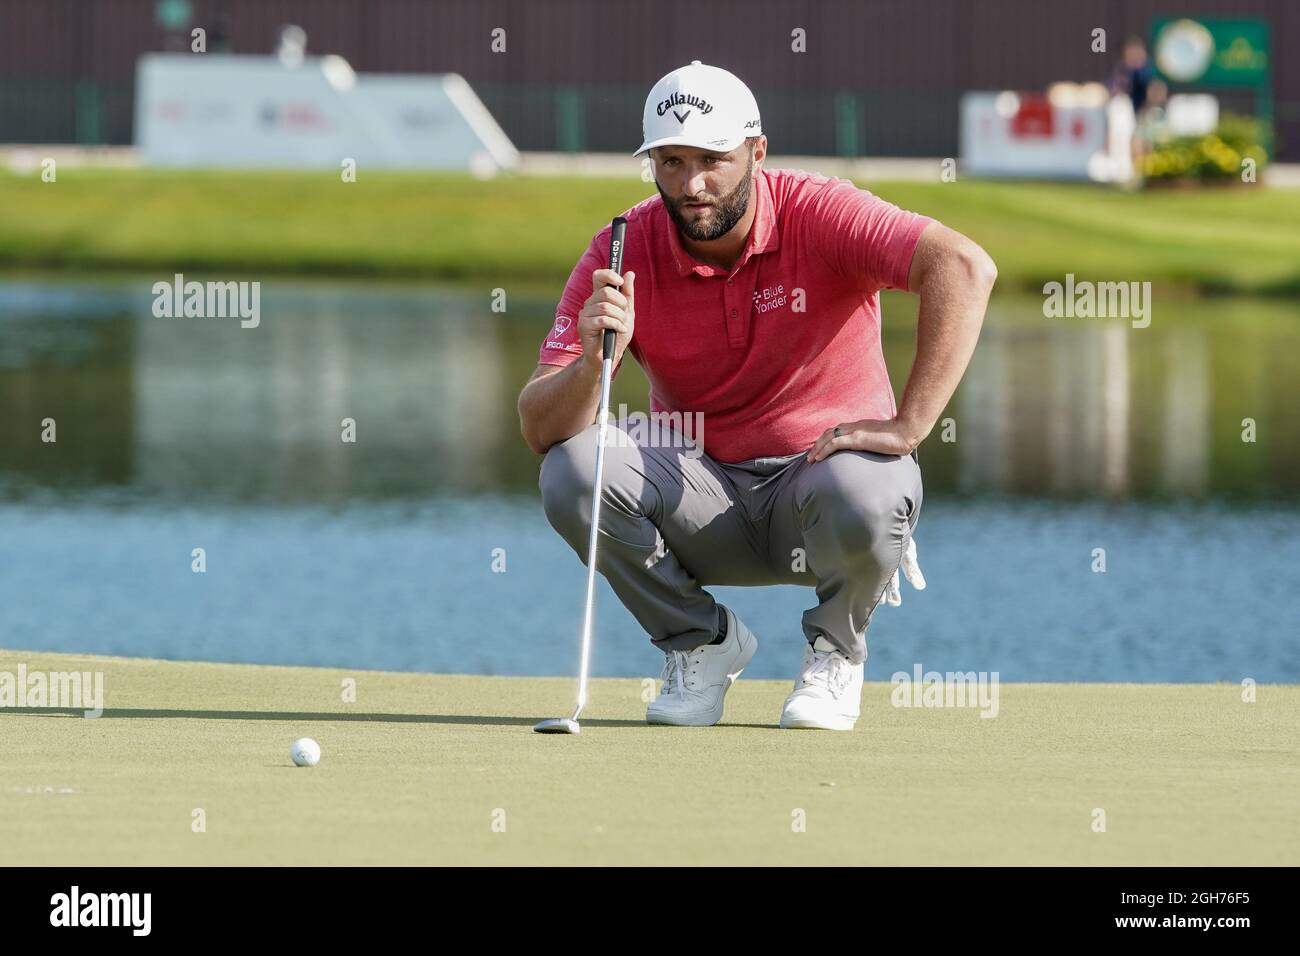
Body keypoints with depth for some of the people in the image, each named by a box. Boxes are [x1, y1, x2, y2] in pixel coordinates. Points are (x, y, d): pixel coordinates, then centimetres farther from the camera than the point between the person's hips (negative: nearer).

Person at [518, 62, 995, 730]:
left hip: (823, 465, -3)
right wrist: (593, 363, -37)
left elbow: (964, 268, -32)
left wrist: (908, 424, -37)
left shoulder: (818, 216, -17)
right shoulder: (622, 254, -10)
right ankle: (702, 643, 2)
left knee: (865, 494, -37)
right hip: (701, 489, 3)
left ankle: (835, 648, -1)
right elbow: (538, 428, -14)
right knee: (573, 470, -25)